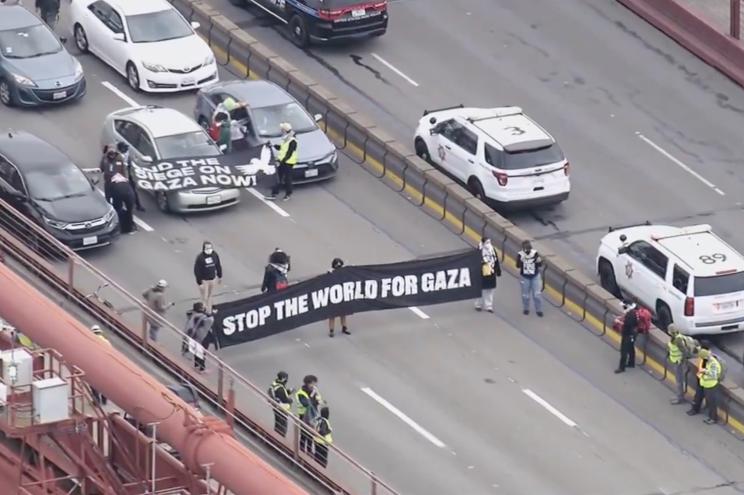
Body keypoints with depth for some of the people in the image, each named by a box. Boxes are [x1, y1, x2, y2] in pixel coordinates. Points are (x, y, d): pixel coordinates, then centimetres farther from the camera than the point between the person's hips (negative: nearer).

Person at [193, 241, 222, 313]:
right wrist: (200, 283, -18)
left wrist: (220, 276, 14)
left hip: (212, 279, 5)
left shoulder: (215, 255, -6)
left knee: (210, 296, 19)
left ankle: (209, 312, 32)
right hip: (204, 280, -5)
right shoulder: (200, 257, -22)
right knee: (205, 298, 0)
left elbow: (218, 266, 9)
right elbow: (197, 271, -18)